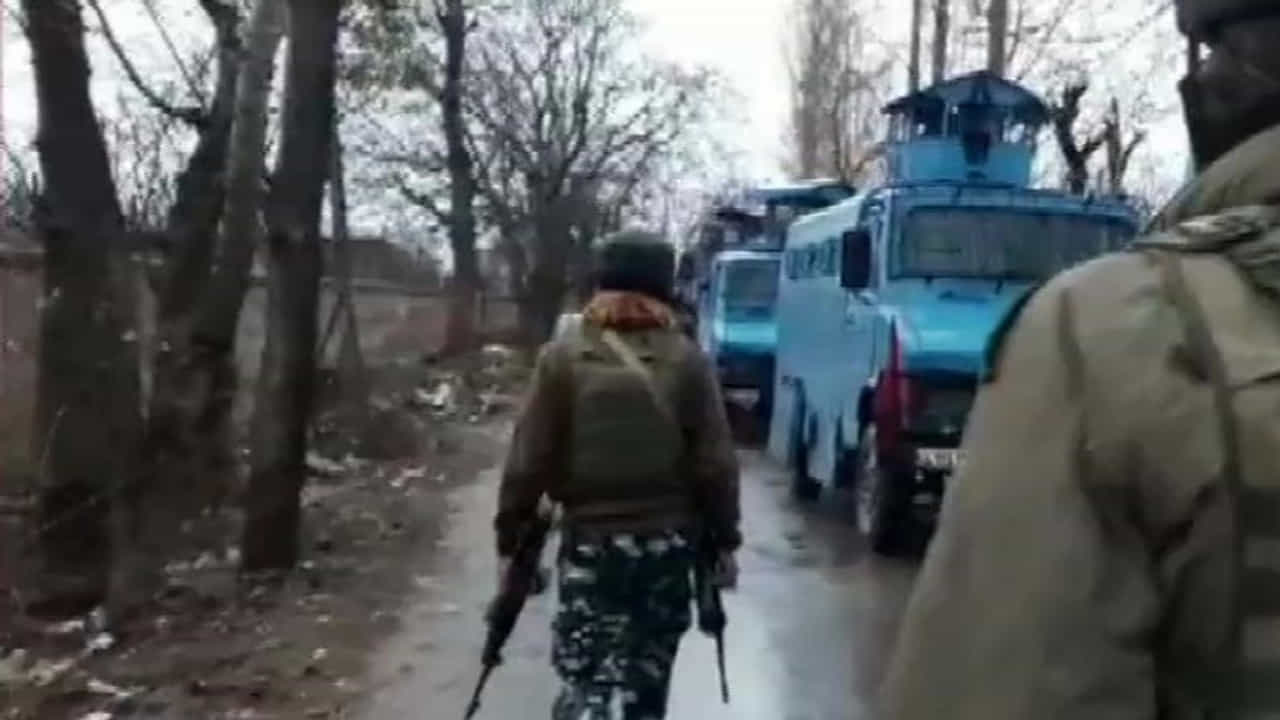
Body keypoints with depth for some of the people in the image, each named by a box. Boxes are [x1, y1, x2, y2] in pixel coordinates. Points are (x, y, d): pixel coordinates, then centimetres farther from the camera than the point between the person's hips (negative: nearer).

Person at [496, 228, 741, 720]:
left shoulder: (564, 355, -6)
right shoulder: (687, 360, -4)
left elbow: (529, 460, -6)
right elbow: (716, 465, -4)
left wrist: (510, 539, 4)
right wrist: (724, 540, 8)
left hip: (590, 540, -2)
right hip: (668, 542, 2)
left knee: (584, 679, 0)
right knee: (648, 678, 18)